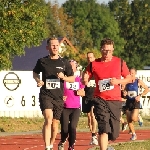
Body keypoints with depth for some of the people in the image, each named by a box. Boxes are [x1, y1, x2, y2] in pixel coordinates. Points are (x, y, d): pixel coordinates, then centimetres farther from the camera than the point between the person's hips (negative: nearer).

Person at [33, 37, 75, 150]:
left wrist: (64, 77, -10)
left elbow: (73, 78, 10)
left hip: (59, 97, 2)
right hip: (45, 95, -2)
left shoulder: (64, 63, 5)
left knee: (55, 123, 9)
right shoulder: (42, 61, 4)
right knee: (48, 119, -22)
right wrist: (38, 80, 0)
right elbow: (35, 72, 21)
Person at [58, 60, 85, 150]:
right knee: (65, 129, -7)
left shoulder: (79, 79, 10)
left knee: (72, 127, -15)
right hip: (65, 107, -2)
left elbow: (83, 93, 16)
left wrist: (79, 92, -5)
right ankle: (62, 142, 24)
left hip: (76, 108, 2)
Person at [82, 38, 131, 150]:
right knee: (104, 129, -17)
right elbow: (85, 81, 10)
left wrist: (118, 81, -9)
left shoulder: (120, 62, 3)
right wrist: (85, 80, -14)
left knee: (114, 133, 7)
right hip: (100, 100, -1)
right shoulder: (93, 64, 2)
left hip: (115, 101, 2)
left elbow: (129, 78, 10)